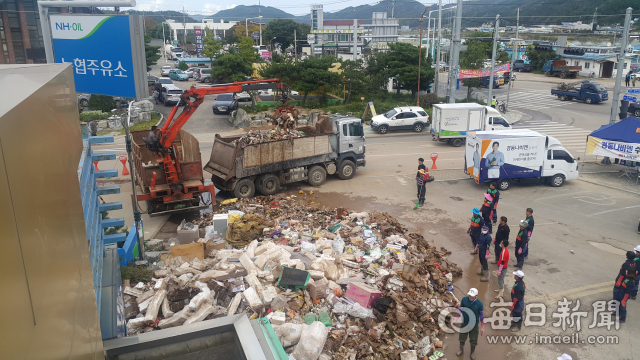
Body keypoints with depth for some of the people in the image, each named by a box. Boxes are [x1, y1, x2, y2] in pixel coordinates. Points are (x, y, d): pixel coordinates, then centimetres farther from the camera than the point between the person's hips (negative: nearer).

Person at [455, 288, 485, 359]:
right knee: (462, 338, 19)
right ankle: (461, 349, 46)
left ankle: (472, 353, 37)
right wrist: (456, 319, -3)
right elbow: (460, 309, -2)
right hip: (464, 323, 2)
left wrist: (482, 327, -7)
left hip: (474, 324, -2)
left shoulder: (479, 303, -22)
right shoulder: (464, 299, -18)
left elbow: (482, 315, -11)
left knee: (473, 340, 12)